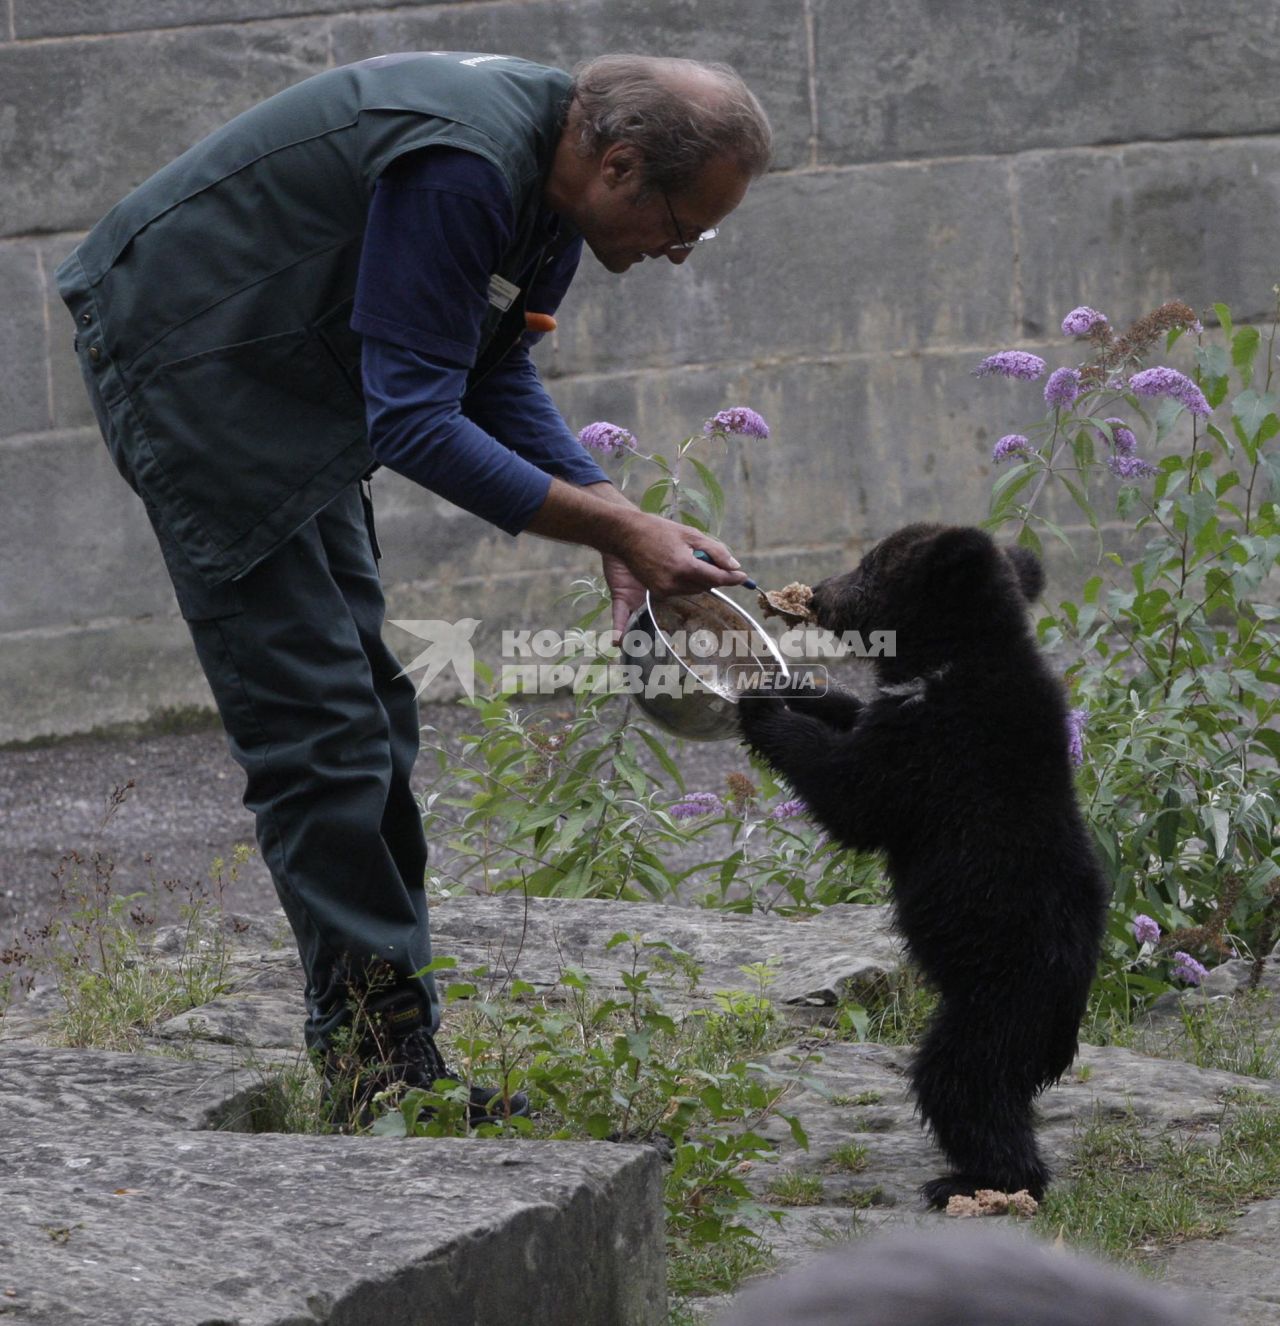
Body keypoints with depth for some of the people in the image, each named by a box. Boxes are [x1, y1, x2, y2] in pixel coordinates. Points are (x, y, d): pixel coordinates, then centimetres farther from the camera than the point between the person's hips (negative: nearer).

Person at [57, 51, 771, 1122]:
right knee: (314, 720, -11)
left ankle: (392, 1054, 13)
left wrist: (619, 523, -3)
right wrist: (617, 528, -27)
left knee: (365, 710, 10)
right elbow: (414, 424, -30)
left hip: (293, 378, 11)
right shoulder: (459, 169, -31)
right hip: (185, 357, -10)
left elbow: (495, 377, 9)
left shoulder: (553, 172, 0)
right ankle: (381, 1061, -8)